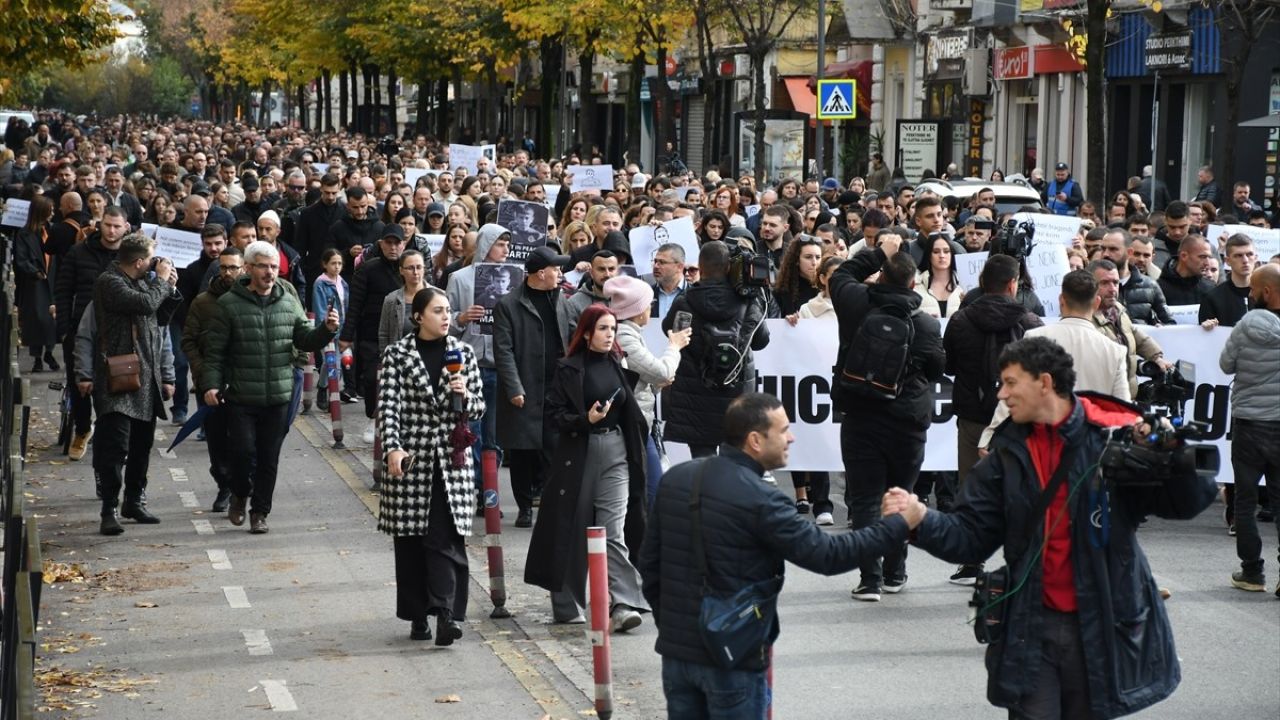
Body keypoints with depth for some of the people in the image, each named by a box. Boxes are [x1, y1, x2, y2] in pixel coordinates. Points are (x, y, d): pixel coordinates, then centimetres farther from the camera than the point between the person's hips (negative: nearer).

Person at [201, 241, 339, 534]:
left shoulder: (288, 303, 8)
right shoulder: (229, 304, -3)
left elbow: (306, 341, 10)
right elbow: (215, 350, -4)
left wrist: (327, 330, -9)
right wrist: (210, 384, -13)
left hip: (278, 398, 3)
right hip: (241, 399, -3)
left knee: (269, 458, 7)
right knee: (245, 451, -8)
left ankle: (260, 512, 20)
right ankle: (240, 495, 21)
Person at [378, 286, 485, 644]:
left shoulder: (462, 352, 7)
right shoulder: (397, 353, 0)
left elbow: (478, 408, 10)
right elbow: (388, 404, -8)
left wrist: (464, 396, -12)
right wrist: (392, 449, -21)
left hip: (451, 458, 1)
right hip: (410, 457, -1)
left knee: (445, 538, -8)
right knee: (411, 539, 5)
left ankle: (445, 613, -14)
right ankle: (418, 615, 14)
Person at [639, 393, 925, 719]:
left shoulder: (674, 480, 3)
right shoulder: (760, 501, -18)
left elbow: (649, 563, 9)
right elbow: (827, 555, -16)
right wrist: (900, 524, -9)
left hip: (675, 648, 6)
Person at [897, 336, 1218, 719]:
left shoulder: (1114, 436, -8)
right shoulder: (1009, 451, 5)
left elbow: (1185, 503, -10)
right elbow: (971, 536, 2)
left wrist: (1176, 454, -29)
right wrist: (921, 519, -15)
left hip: (1102, 626, -2)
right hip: (1031, 627, 2)